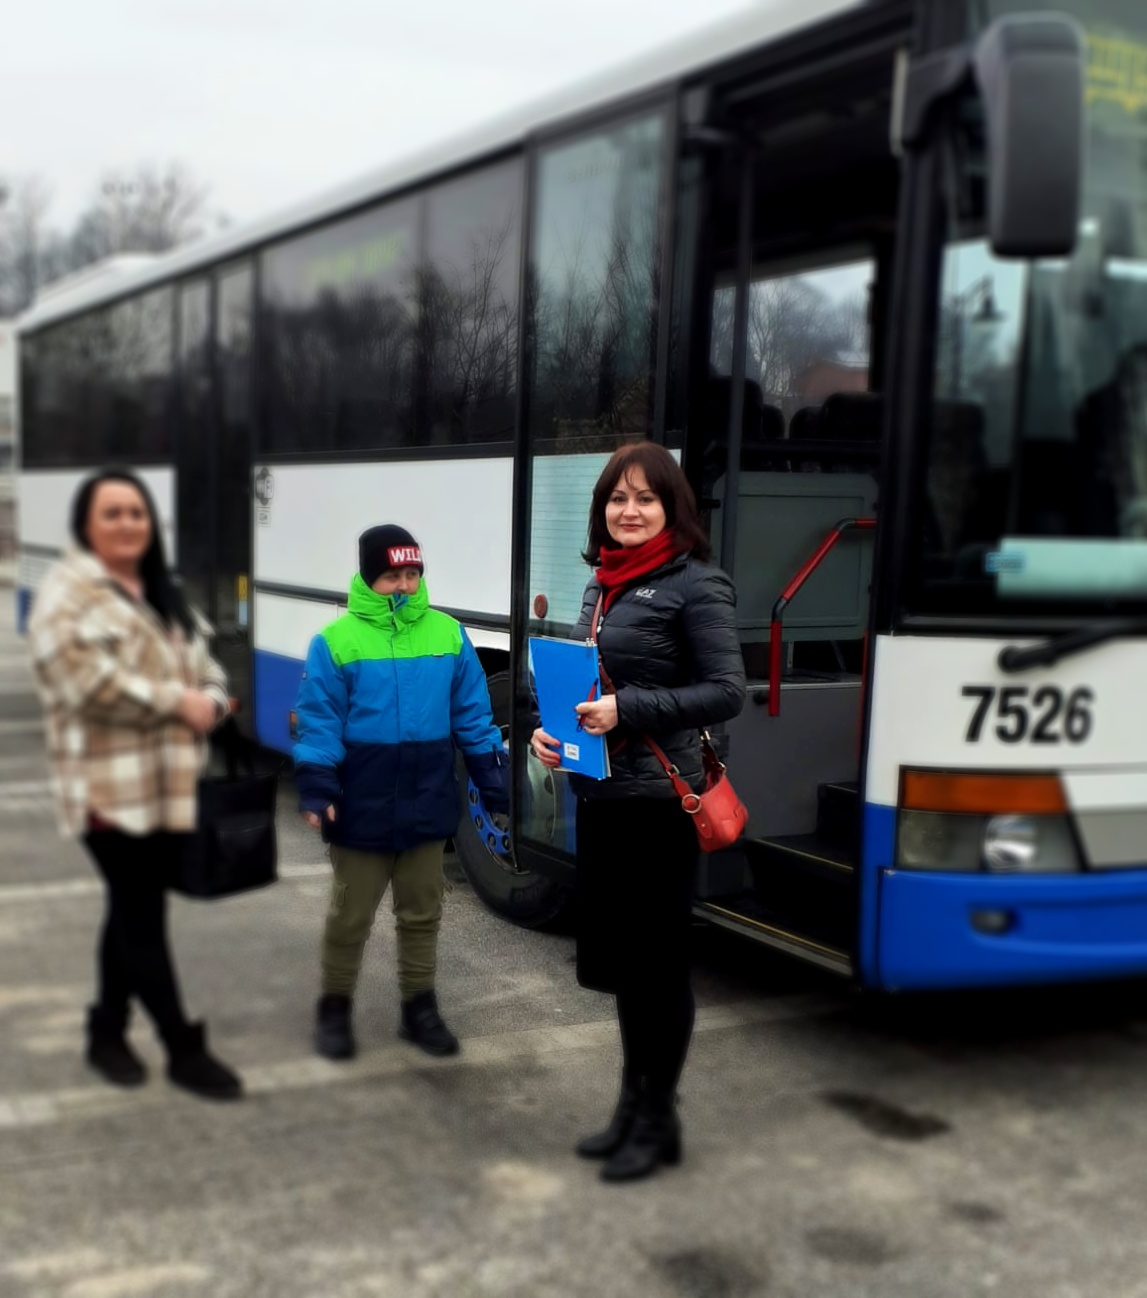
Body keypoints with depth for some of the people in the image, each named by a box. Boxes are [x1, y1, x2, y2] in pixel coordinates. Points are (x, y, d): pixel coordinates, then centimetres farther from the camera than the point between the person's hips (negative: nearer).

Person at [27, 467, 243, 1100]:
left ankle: (108, 1032, 29)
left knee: (132, 912, 15)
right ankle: (183, 1049, 5)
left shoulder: (163, 594, 19)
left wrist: (209, 702, -3)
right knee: (142, 918, -3)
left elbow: (204, 666, 21)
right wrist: (177, 702, -16)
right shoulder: (67, 593, -8)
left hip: (169, 782, 8)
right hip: (110, 787, -8)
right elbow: (88, 682, -21)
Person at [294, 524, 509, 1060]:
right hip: (362, 808, -3)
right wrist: (316, 790, -17)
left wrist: (493, 780, 2)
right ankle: (334, 1007, 28)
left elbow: (472, 714, 4)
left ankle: (420, 1008, 30)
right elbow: (319, 722, -9)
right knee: (350, 915, 11)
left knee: (421, 913, 15)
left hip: (426, 805, 3)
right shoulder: (337, 639, -9)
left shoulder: (448, 634, 0)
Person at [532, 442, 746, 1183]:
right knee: (617, 957, 16)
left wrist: (628, 712, -21)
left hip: (658, 800, -8)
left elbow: (728, 692, -14)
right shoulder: (604, 584, 13)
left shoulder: (695, 586, -9)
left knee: (658, 961, 3)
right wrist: (551, 729, 1)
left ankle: (659, 1121, 18)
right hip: (599, 795, 8)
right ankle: (632, 1104, 31)